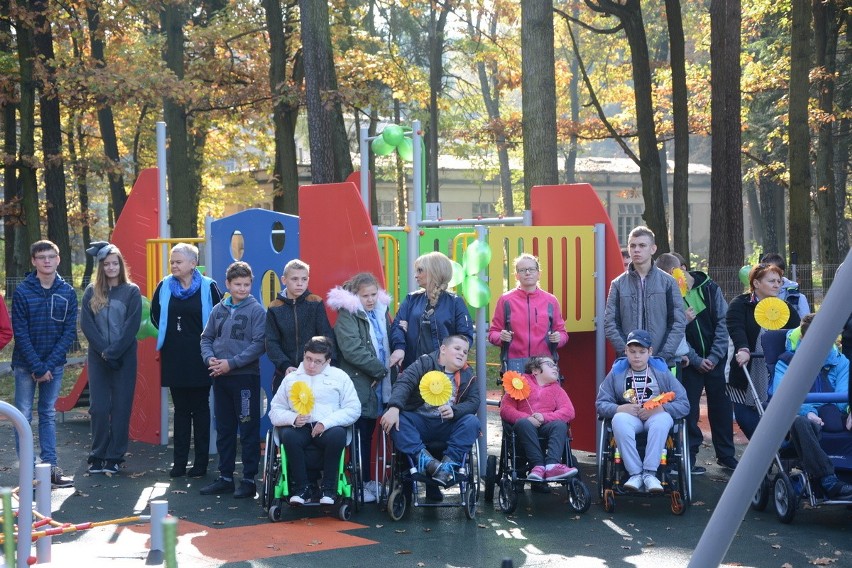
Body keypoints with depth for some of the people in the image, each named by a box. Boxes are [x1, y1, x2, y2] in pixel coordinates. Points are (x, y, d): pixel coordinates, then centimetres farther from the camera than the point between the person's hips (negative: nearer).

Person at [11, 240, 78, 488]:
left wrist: (49, 365, -10)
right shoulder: (22, 291, -8)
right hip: (26, 364, -2)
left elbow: (69, 332, -1)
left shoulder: (67, 292, 0)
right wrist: (37, 367, -14)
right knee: (24, 416, -1)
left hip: (55, 364, 2)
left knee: (48, 415, 9)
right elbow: (20, 333, -9)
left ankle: (50, 466, 11)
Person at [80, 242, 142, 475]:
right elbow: (86, 324, 0)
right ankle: (97, 456, 8)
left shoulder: (131, 291, 1)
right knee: (98, 408, 0)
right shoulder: (91, 292, 7)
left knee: (121, 408, 0)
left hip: (124, 357, -2)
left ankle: (115, 457, 6)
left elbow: (132, 326, -6)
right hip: (97, 357, 2)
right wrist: (103, 351, -11)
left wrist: (113, 352, -14)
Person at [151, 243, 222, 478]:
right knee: (181, 409, 8)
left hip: (199, 357, -3)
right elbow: (155, 315, 19)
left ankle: (201, 462, 9)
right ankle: (179, 462, 11)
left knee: (200, 408, 4)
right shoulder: (164, 287, 4)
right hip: (174, 358, 3)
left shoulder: (208, 287, -7)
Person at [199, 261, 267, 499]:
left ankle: (249, 480, 5)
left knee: (249, 431, -1)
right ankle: (225, 478, 21)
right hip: (220, 379, 6)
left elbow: (259, 344, -13)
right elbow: (206, 338, 13)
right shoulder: (218, 309, 10)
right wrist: (209, 358, -7)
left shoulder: (256, 310, -6)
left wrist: (231, 363, -17)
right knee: (223, 430, 12)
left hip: (246, 377, -6)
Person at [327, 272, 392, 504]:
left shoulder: (380, 313, 15)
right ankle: (361, 484, 2)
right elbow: (352, 350, -18)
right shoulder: (347, 315, -8)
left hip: (377, 386, 7)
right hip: (359, 386, -7)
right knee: (360, 436, -3)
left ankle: (367, 480, 20)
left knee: (368, 434, 13)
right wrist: (380, 370, -13)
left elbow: (387, 343, 25)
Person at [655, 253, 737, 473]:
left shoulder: (710, 288, -3)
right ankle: (689, 458, 5)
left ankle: (726, 455, 20)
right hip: (690, 362, -1)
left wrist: (714, 357, -9)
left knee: (720, 406, 8)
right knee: (689, 409, -3)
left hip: (715, 358, 2)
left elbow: (723, 323, -3)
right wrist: (697, 360, -13)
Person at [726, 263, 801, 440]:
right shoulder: (740, 304, -2)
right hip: (747, 374, -2)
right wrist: (742, 349, -38)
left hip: (776, 377, 3)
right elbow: (735, 328, -20)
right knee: (744, 418, -6)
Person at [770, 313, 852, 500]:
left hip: (832, 419, 3)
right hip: (801, 414, -3)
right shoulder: (787, 362, 9)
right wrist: (807, 412, -25)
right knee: (801, 422, -41)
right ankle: (829, 483, -47)